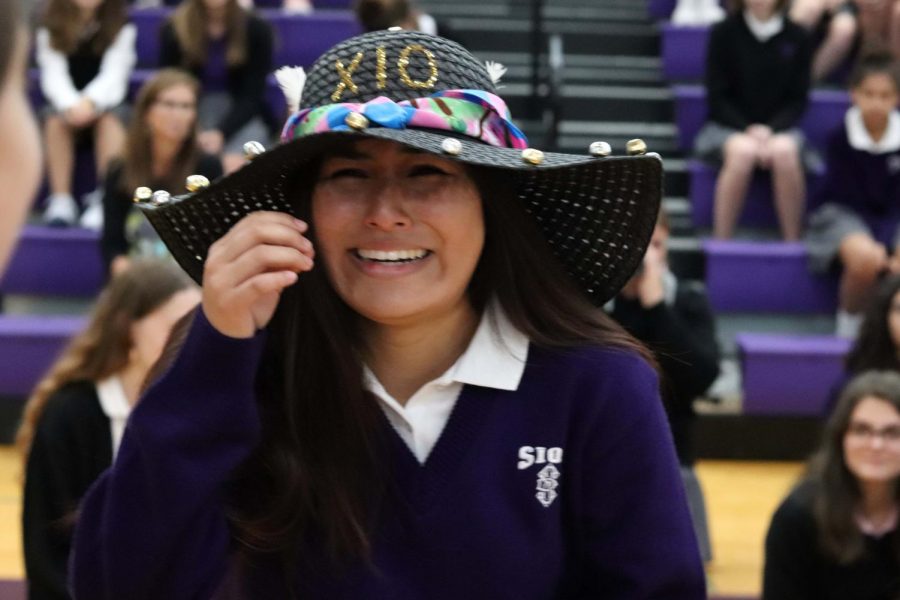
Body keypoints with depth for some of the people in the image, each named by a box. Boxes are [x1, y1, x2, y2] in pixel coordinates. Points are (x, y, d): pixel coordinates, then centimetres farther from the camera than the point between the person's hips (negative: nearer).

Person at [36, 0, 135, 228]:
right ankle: (61, 200, -35)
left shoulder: (121, 26, -4)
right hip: (66, 102, 1)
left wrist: (90, 101, -41)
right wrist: (71, 105, -38)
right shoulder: (51, 26, -1)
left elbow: (113, 74, -18)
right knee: (56, 120, -31)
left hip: (105, 101, -1)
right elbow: (54, 75, -16)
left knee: (110, 119, -33)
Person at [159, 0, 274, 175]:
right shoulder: (173, 29, 0)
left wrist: (221, 132, -23)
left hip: (243, 115, -1)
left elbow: (252, 94, -6)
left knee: (236, 162, -32)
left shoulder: (256, 29, -3)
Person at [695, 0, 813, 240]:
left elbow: (798, 99, 4)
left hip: (779, 128, 1)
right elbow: (717, 97, -2)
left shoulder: (797, 38, 4)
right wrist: (748, 130, -17)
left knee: (784, 151, -34)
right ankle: (721, 241, -31)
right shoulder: (724, 33, 1)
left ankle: (792, 243, -27)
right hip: (727, 126, -1)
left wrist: (770, 130, -14)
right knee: (743, 151, -36)